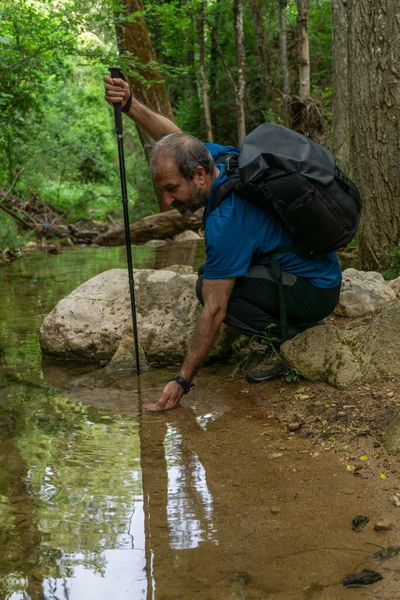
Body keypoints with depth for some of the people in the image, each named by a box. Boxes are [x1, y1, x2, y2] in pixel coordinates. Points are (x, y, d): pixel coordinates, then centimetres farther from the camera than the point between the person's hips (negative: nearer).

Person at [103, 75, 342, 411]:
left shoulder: (225, 222, -29)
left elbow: (214, 311, -27)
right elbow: (173, 136, 13)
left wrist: (182, 381, -20)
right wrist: (130, 104, -3)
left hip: (313, 291, -10)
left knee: (212, 288, -19)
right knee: (214, 275, 20)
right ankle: (297, 325, 14)